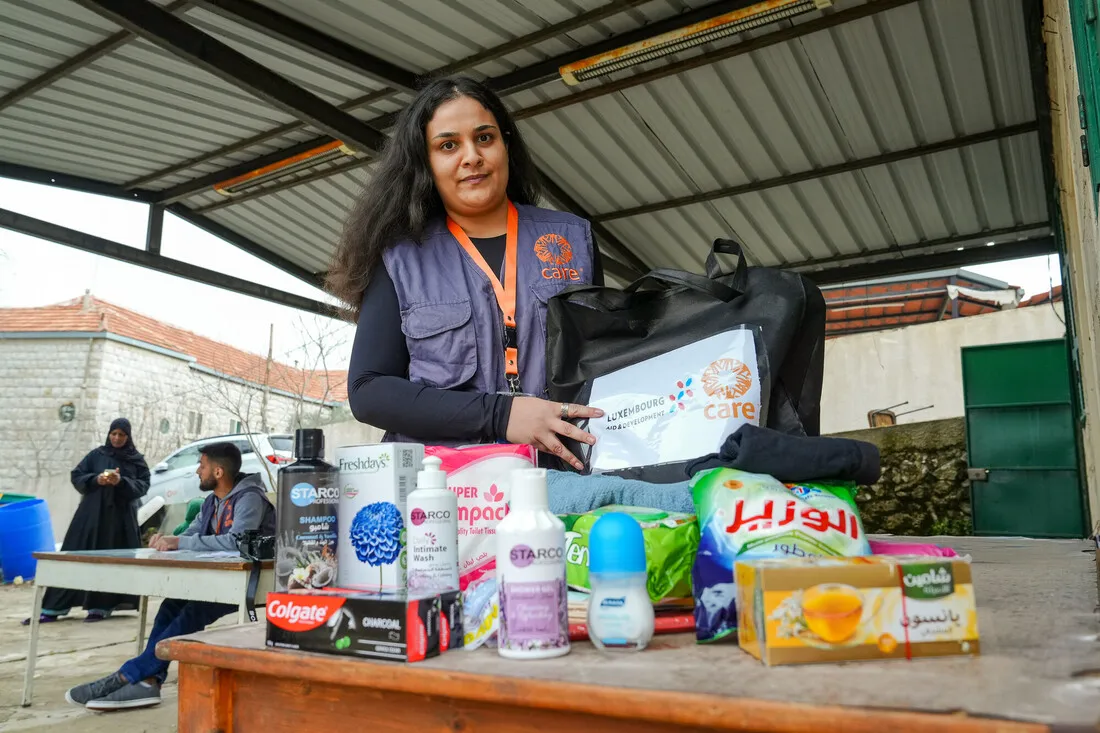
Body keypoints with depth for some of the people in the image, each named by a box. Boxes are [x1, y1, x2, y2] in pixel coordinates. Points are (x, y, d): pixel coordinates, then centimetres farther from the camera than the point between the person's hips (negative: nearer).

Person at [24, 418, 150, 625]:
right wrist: (95, 479, -12)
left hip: (121, 517, -1)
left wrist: (121, 482, -17)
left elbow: (143, 486, -1)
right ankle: (52, 609, 3)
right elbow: (76, 477, 7)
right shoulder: (96, 455, 8)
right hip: (92, 513, 1)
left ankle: (100, 607, 7)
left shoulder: (137, 460, 5)